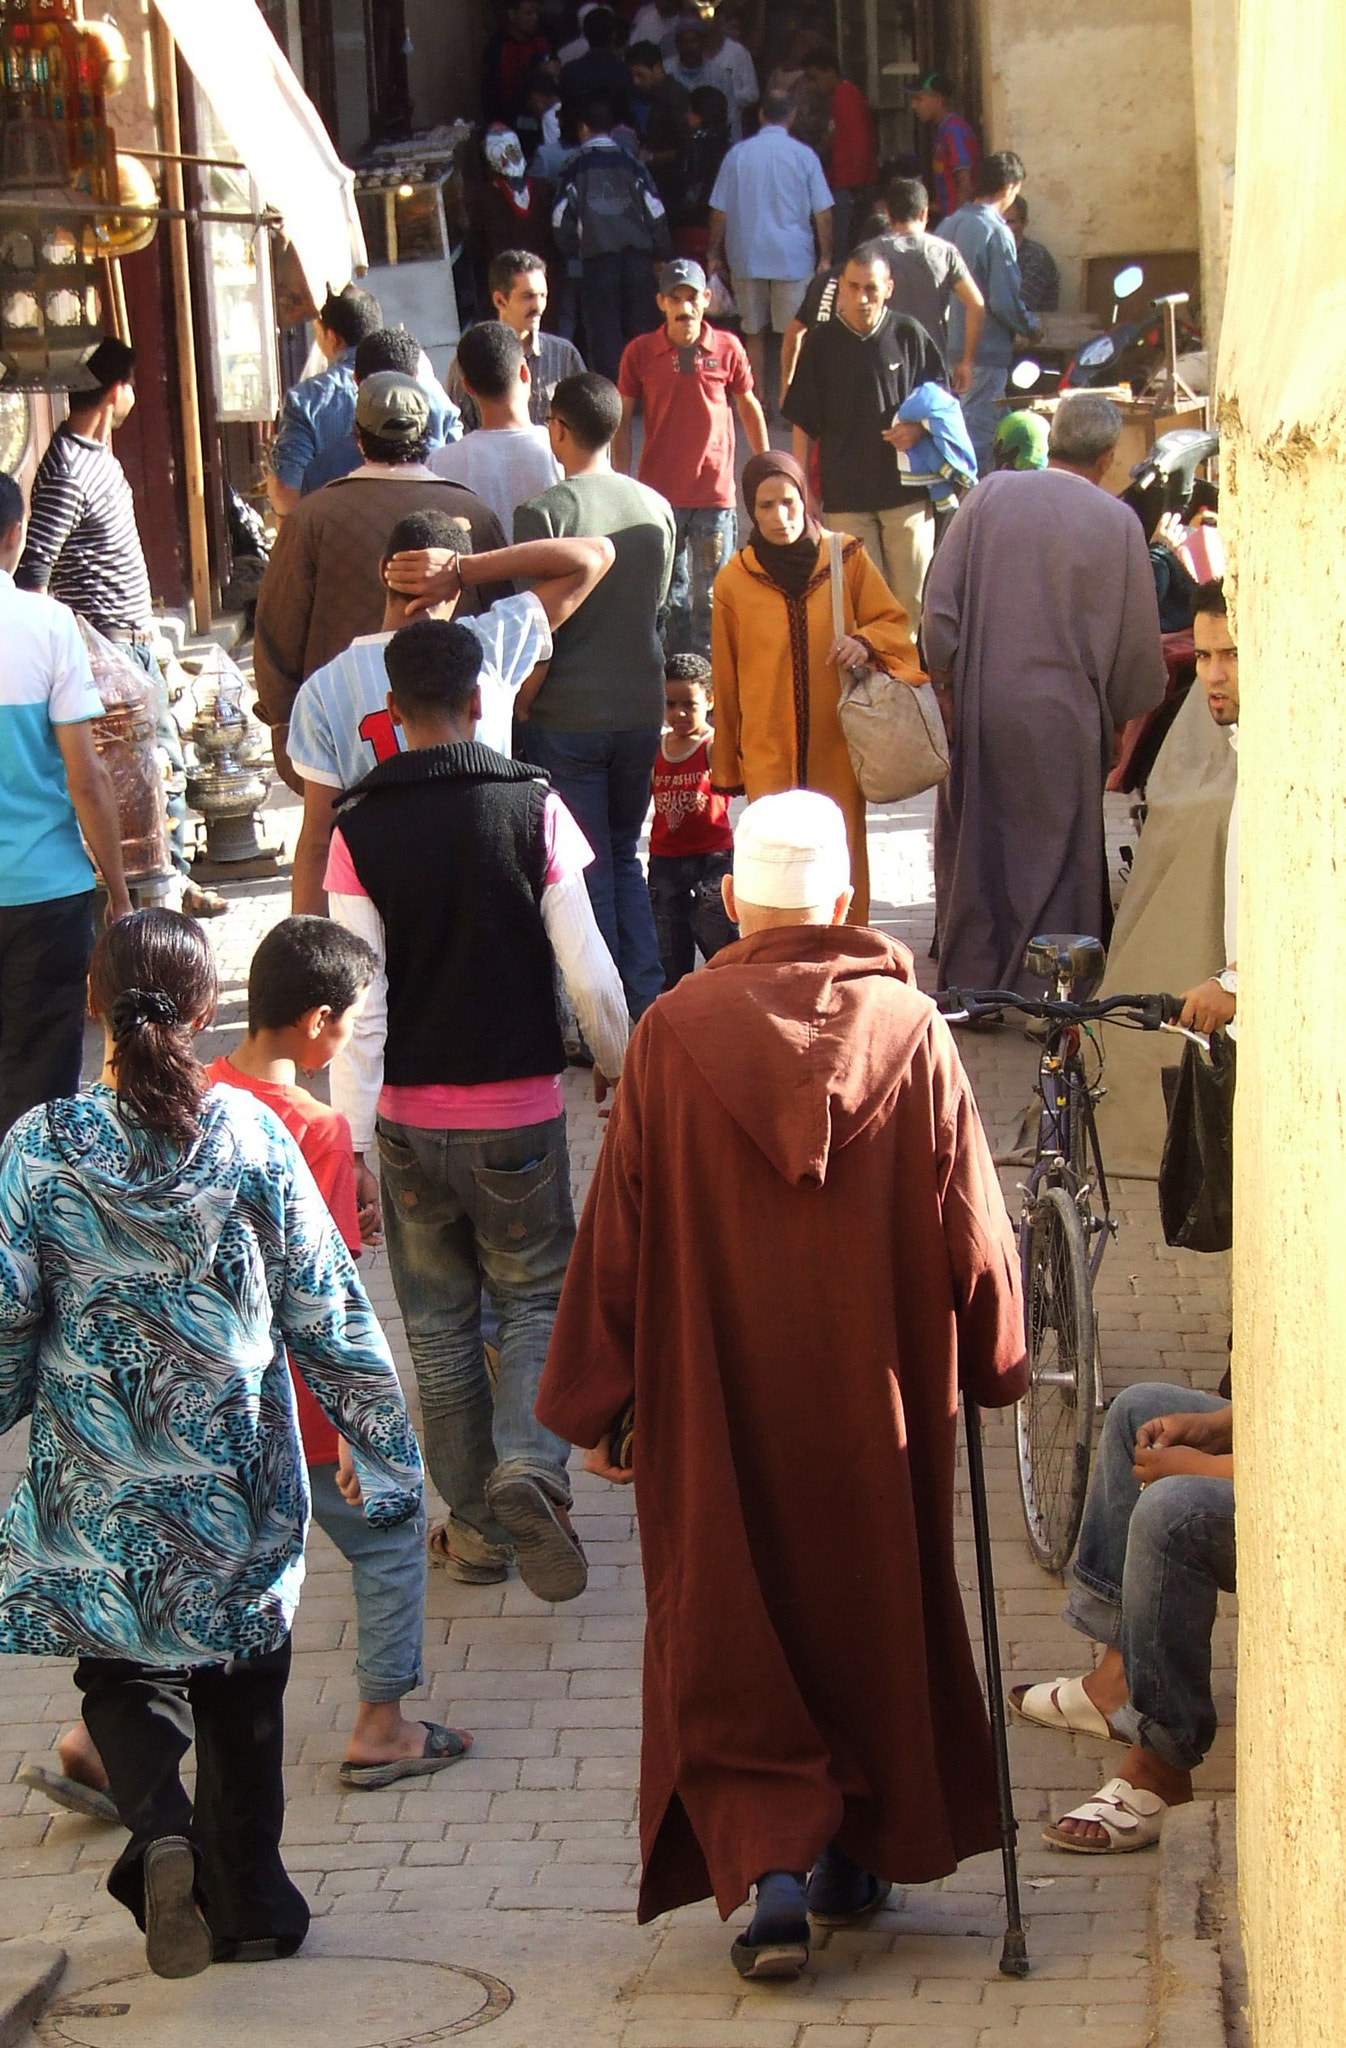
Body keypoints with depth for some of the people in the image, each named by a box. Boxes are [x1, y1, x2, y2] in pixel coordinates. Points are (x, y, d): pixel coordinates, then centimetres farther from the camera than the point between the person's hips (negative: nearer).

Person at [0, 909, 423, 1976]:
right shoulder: (251, 1136, -9)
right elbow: (324, 1306, -4)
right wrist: (382, 1440, 5)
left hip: (100, 1485, 0)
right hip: (238, 1476, 1)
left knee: (124, 1675, 14)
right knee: (242, 1686, 15)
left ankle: (160, 1825, -13)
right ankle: (249, 1897, 23)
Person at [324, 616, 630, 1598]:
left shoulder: (360, 831, -8)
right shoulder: (534, 808, -8)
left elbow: (359, 1007, -10)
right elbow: (589, 972, -7)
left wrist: (351, 1142, -6)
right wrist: (617, 1062, 12)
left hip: (410, 1117, 1)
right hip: (519, 1108, -1)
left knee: (440, 1324, 14)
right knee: (536, 1299, 13)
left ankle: (476, 1523, 20)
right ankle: (527, 1468, -11)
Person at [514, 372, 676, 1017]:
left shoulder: (544, 512, -15)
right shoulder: (656, 509, 1)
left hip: (568, 715, -5)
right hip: (641, 709, 5)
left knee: (587, 871, 3)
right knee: (626, 859, 18)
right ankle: (646, 1006, 13)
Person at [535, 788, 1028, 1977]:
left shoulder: (673, 1036, -9)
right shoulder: (910, 1031, -7)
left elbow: (618, 1234, -6)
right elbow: (974, 1228, -2)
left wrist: (596, 1408, 4)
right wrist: (996, 1367, 14)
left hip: (716, 1411, -1)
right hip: (878, 1407, 1)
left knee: (732, 1637, 8)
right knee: (876, 1614, 18)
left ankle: (772, 1867, -7)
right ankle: (864, 1856, 28)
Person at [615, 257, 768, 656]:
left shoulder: (727, 349, -1)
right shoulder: (640, 353, -1)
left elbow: (749, 409, 12)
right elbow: (622, 420, 6)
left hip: (716, 492, -1)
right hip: (660, 491, 1)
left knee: (711, 595, 1)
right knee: (669, 593, 8)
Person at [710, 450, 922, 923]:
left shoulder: (846, 559, 2)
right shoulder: (734, 581, 2)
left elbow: (894, 622, 10)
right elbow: (726, 680, 9)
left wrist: (865, 643, -14)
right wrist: (726, 767, 12)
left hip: (838, 745, 1)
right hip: (768, 753, -1)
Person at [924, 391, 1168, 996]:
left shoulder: (990, 496, -3)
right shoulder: (1118, 524, -7)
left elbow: (941, 599, -3)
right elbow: (1138, 639, -1)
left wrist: (946, 683, 6)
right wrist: (1126, 713, 15)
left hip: (981, 706, 2)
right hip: (1064, 717, -2)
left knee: (976, 844, 14)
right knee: (1057, 851, 8)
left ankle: (969, 981, 21)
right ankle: (1043, 989, 10)